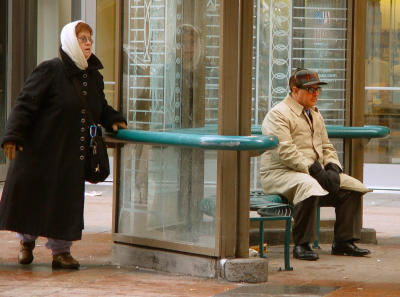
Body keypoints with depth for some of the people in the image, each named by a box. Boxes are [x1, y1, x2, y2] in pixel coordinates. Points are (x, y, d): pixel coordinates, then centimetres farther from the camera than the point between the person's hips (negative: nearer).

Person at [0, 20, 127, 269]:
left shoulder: (94, 78, 10)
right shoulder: (50, 71, -11)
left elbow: (100, 108, 25)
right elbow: (25, 103, -13)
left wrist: (113, 120, 5)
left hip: (72, 154, 5)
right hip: (40, 148, -5)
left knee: (66, 199, 5)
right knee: (31, 193, 5)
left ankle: (61, 250, 15)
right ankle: (27, 241, 28)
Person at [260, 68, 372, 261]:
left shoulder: (315, 115, 20)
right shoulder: (278, 114, -10)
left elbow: (327, 147, 22)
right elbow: (285, 151, -20)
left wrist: (333, 168, 0)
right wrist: (313, 170, -24)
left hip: (315, 172, 9)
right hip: (279, 173, -9)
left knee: (353, 187, -5)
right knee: (309, 187, -38)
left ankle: (344, 241, 0)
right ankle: (301, 245, -29)